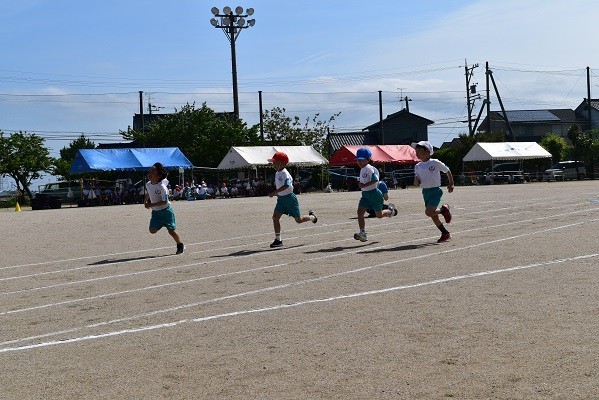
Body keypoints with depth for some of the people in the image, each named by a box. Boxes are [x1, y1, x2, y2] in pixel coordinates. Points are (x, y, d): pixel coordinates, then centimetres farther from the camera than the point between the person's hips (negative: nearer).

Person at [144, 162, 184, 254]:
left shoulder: (161, 186, -23)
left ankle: (180, 245, 20)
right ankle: (162, 224, 24)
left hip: (165, 211, -6)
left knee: (171, 230, 0)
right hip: (155, 212, 6)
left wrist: (152, 205, -26)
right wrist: (145, 201, 7)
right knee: (152, 230, -5)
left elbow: (165, 201, -25)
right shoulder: (148, 185, -2)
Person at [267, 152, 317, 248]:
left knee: (298, 220, 3)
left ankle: (312, 216, 35)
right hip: (281, 198, 8)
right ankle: (278, 240, -4)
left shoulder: (285, 173, -20)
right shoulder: (277, 173, 8)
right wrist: (276, 193, 13)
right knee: (275, 217, -7)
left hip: (289, 197, -8)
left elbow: (286, 186, -35)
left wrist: (274, 192, -38)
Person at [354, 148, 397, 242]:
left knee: (379, 215, 7)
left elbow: (375, 180, -30)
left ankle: (391, 211, 38)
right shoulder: (362, 169, 9)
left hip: (374, 193, -9)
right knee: (360, 212, -7)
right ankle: (362, 233, -9)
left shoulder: (368, 168, -20)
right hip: (365, 194, 9)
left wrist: (364, 185, -29)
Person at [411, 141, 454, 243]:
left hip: (435, 190, -6)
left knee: (429, 212, -23)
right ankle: (445, 233, 23)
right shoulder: (418, 166, 7)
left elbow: (447, 171, 4)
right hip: (425, 192, 6)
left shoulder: (435, 163, -8)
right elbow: (416, 182, 11)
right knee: (433, 216, 7)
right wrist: (416, 181, -12)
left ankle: (444, 209, 5)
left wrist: (451, 184, 4)